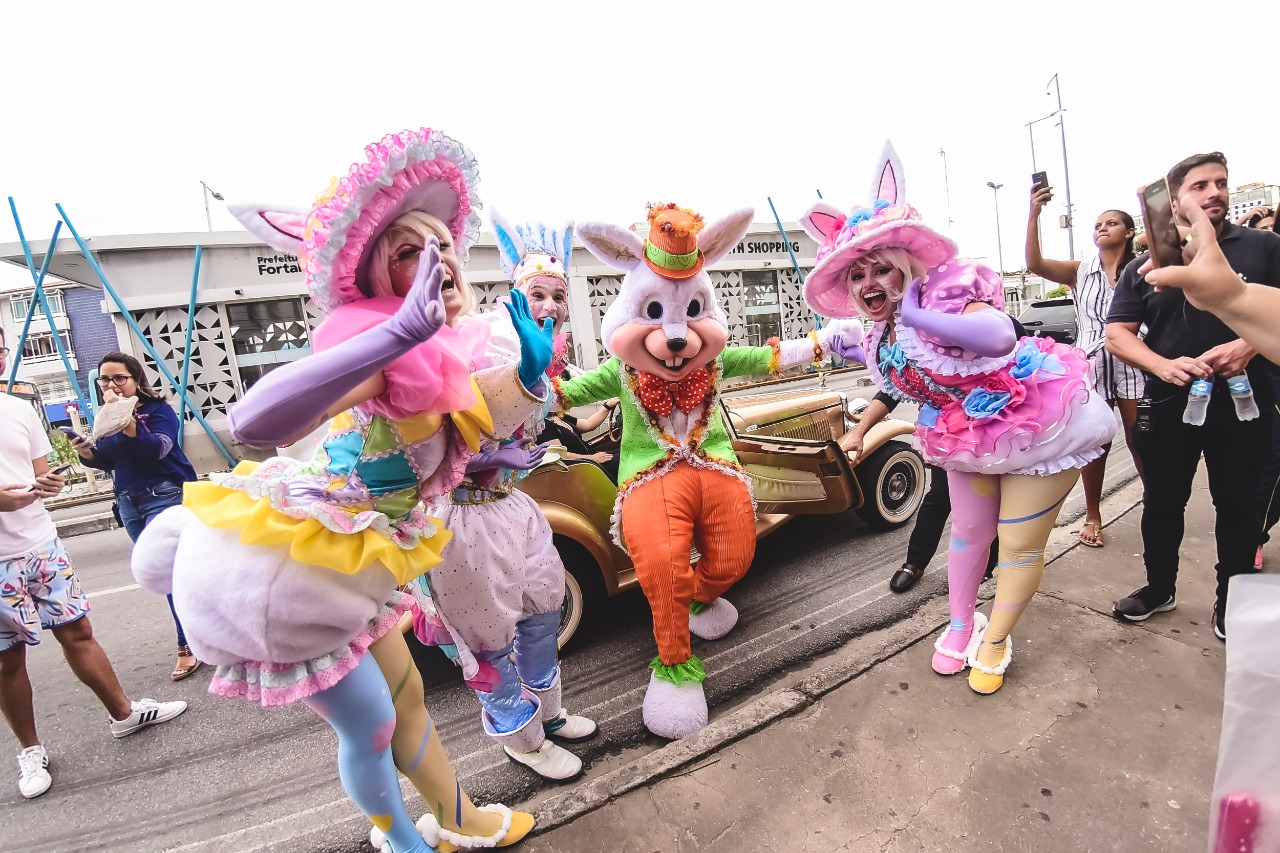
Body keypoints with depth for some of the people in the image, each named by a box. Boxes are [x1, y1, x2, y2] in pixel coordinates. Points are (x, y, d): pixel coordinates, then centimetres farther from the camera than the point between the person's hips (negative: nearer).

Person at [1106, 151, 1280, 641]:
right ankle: (1159, 587, 29)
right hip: (1169, 408, 1)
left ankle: (1231, 599, 29)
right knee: (1162, 502, 11)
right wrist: (1164, 365, -18)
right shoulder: (1145, 266, 4)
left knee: (1238, 504, 11)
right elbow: (1117, 334, -1)